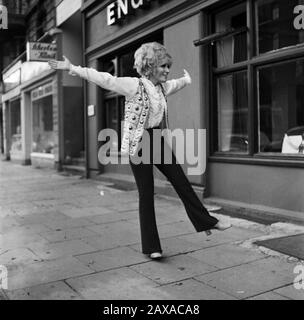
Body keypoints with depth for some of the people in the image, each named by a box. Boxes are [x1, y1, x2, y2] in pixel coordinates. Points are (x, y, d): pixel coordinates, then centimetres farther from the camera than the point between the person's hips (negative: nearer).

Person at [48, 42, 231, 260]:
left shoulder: (163, 87, 9)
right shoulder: (134, 85, -13)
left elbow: (179, 84, 32)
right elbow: (104, 79, -20)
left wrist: (187, 79, 53)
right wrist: (72, 68, -26)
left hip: (159, 142, 7)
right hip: (139, 145, -7)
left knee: (182, 183, 12)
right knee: (146, 194, 0)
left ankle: (207, 222, 28)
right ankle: (151, 246, 12)